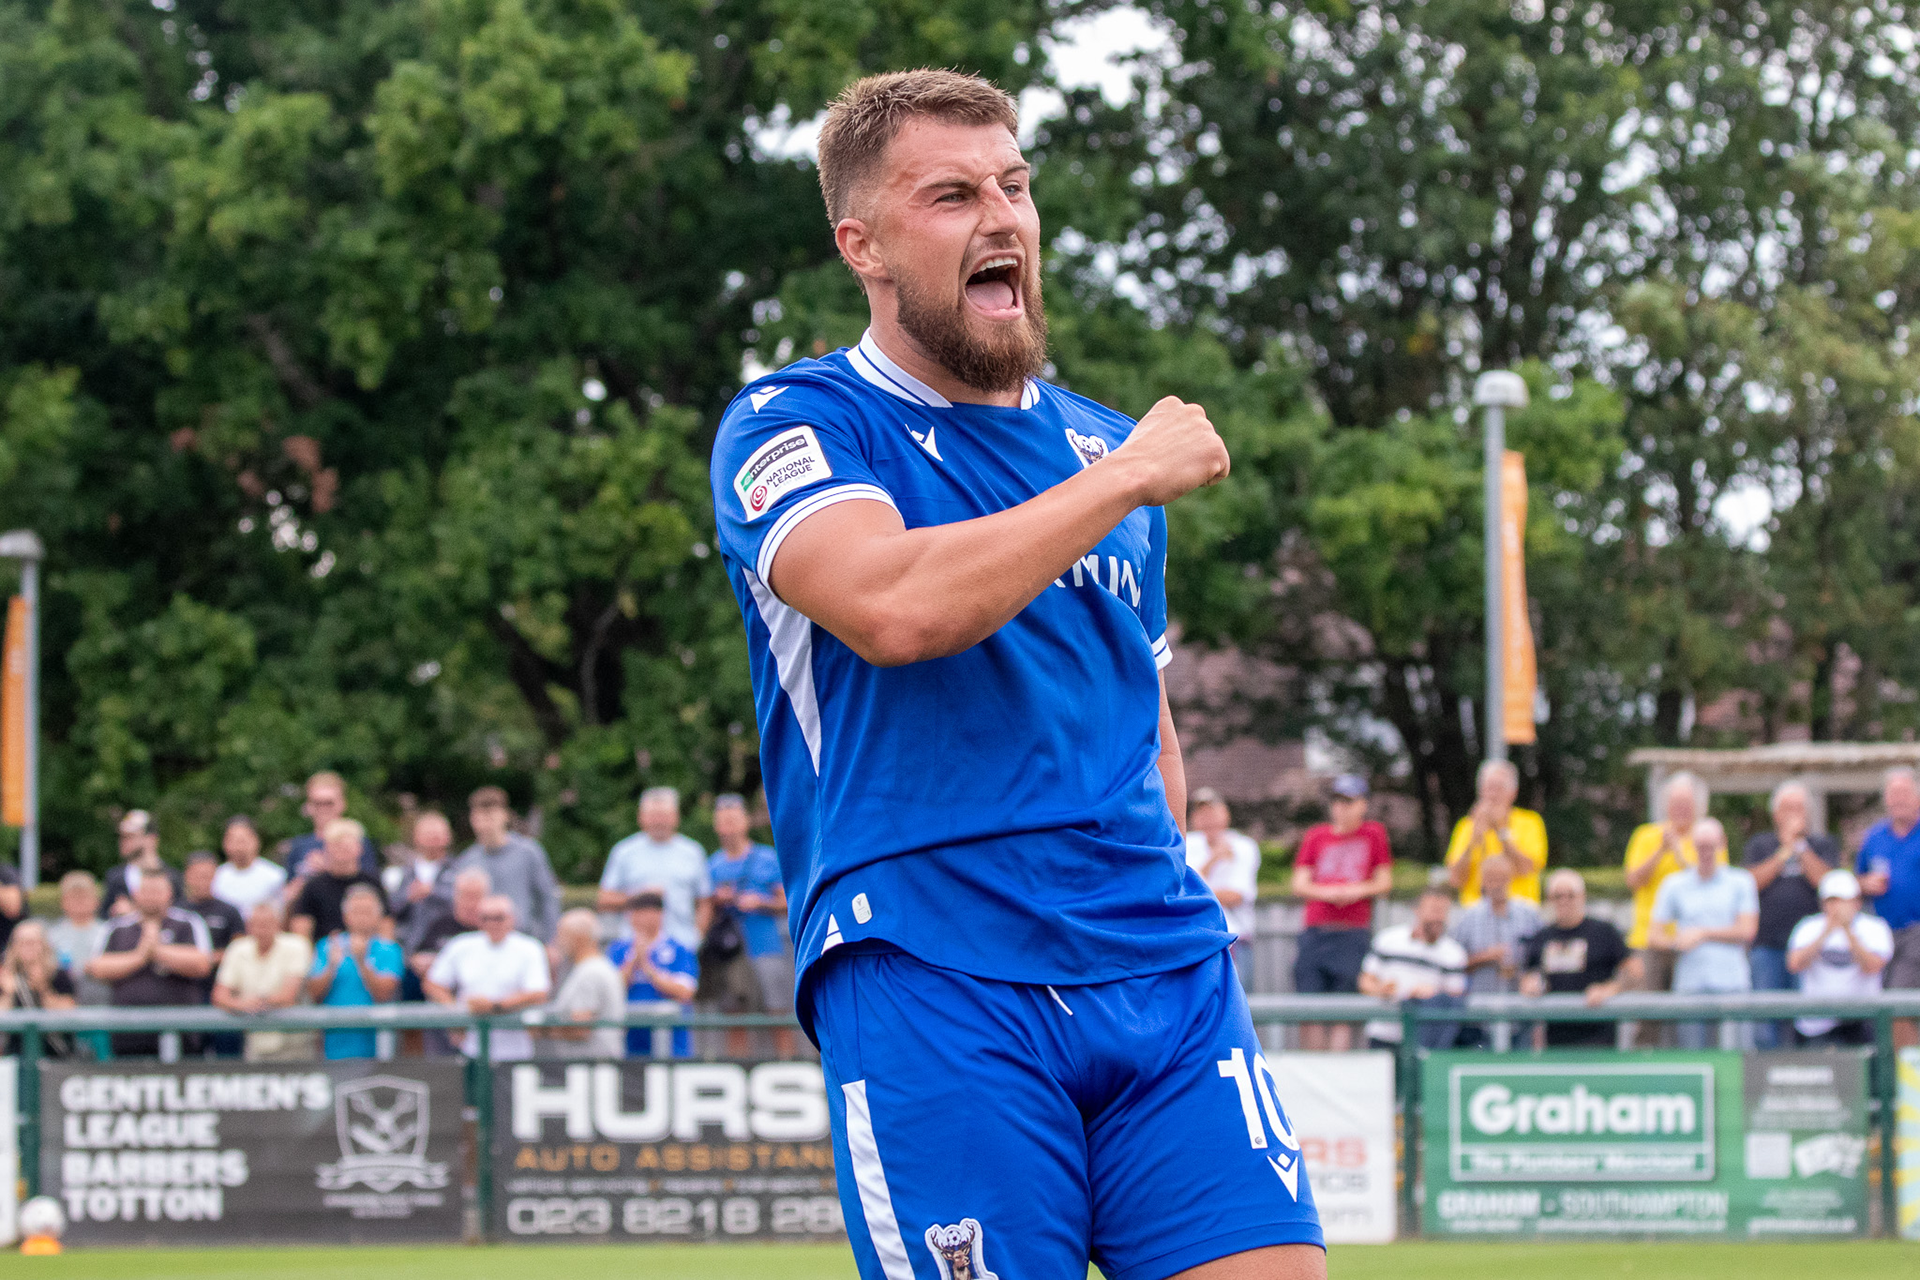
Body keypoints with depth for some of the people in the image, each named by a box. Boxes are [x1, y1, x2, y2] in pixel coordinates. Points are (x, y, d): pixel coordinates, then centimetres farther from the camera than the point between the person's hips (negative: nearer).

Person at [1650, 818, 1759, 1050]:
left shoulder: (1740, 881, 9)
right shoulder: (1673, 885, 13)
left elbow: (1747, 931, 1)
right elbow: (1656, 934, 10)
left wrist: (1703, 934, -4)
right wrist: (1676, 943, -12)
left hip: (1733, 985, -1)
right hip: (1690, 986, 1)